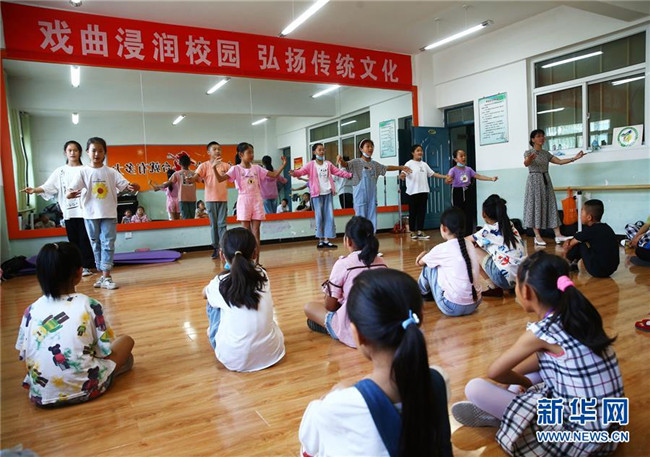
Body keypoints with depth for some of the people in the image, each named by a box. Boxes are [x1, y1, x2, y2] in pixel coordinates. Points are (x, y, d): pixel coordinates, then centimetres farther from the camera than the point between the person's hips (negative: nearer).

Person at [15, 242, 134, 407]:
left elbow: (23, 356, 6)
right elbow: (106, 352, -5)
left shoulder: (31, 310, 0)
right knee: (126, 340, 16)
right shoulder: (90, 305, -10)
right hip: (83, 389, -6)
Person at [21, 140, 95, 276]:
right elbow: (48, 186, 2)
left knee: (84, 239, -2)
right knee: (73, 240, 7)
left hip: (84, 210, -3)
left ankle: (86, 266, 4)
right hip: (68, 211, 3)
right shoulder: (60, 171, 11)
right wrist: (34, 190, -14)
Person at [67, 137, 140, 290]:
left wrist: (133, 187, -28)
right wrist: (70, 194, -30)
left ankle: (106, 276, -2)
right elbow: (69, 192, -6)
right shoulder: (83, 172, -1)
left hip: (109, 214, -1)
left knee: (108, 244, -3)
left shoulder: (111, 172, 1)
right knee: (96, 245, 9)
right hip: (90, 214, 1)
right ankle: (102, 274, 20)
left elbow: (125, 185, -5)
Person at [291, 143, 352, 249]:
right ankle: (320, 240, 9)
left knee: (329, 216, 2)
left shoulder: (328, 164, 11)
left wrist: (349, 175, 6)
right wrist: (294, 173, -35)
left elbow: (338, 172, 14)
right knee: (319, 217, 0)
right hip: (317, 194, -4)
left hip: (328, 193, 4)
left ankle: (327, 240, 8)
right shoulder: (311, 165, -2)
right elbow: (301, 171, -14)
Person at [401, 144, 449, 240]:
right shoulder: (409, 164, -3)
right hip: (413, 192, -5)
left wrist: (445, 176, 13)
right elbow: (403, 174, -16)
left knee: (422, 212, 5)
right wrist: (402, 176, -40)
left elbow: (433, 174, 19)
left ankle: (420, 231, 11)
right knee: (413, 212, 3)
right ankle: (413, 232, 13)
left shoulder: (424, 164, 16)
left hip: (423, 191, 5)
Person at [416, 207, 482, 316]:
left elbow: (420, 262, 9)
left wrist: (425, 254, 31)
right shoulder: (469, 244, 4)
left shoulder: (442, 248, -11)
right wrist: (428, 254, 24)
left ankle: (422, 292, 37)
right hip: (474, 304, 6)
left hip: (452, 307, -6)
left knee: (429, 266, 9)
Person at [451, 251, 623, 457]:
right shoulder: (576, 315, 0)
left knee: (474, 388, -13)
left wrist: (524, 382, 9)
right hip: (604, 422, 9)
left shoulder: (542, 331, -20)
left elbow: (494, 372, -9)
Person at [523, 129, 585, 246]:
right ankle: (537, 236, -2)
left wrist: (574, 158, 0)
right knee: (535, 206, -6)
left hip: (546, 181, 6)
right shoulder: (528, 152, -5)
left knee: (550, 206, 2)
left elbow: (560, 161, 11)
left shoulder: (546, 153, 14)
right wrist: (528, 160, -50)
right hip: (534, 181, -6)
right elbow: (526, 163, -26)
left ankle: (558, 235, 1)